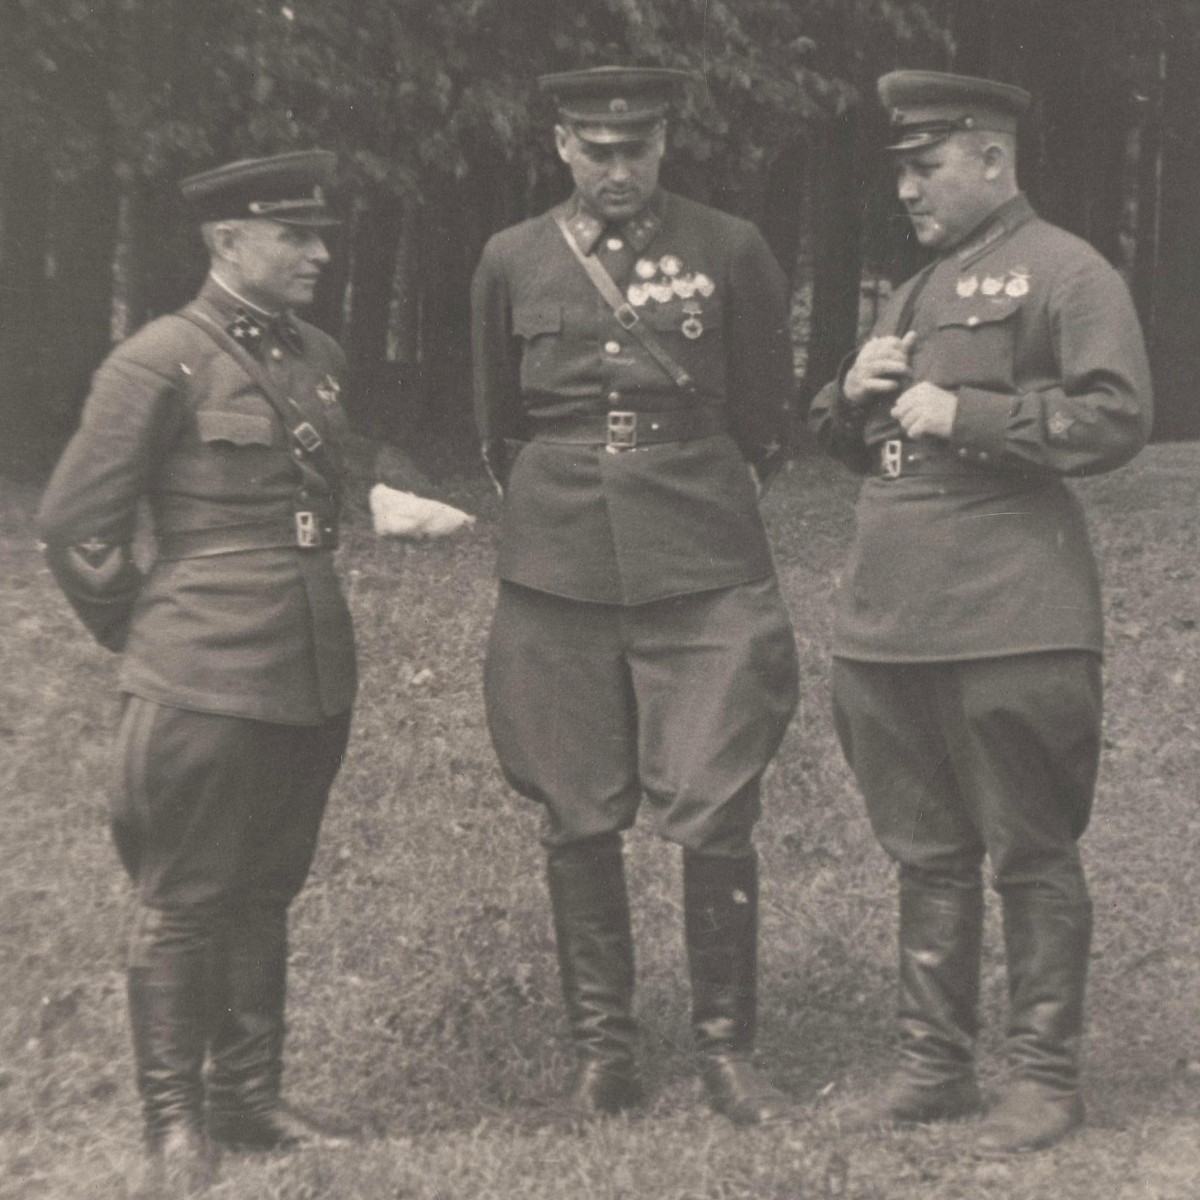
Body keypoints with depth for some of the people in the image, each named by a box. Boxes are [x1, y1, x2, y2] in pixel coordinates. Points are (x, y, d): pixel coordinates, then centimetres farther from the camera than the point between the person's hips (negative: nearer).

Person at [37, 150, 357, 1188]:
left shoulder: (320, 359, 11)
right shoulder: (161, 363, -11)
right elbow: (75, 524, -7)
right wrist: (144, 637, 1)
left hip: (315, 677, 7)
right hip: (207, 687, -7)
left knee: (266, 894, 14)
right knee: (187, 903, 3)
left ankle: (247, 1097, 25)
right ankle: (176, 1120, 14)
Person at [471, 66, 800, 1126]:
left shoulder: (730, 252, 3)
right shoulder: (512, 264, 7)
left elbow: (766, 415, 13)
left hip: (703, 572, -1)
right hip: (558, 575, 2)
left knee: (717, 820, -5)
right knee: (578, 825, 4)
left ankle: (727, 1049, 9)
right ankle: (604, 1049, 17)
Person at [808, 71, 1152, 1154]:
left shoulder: (1066, 274, -3)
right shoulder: (916, 293, 22)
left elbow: (1119, 417, -15)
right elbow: (861, 447, 28)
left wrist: (966, 414, -17)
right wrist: (854, 397, 5)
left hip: (1010, 621, -8)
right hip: (888, 620, 8)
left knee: (1031, 858, 0)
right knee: (928, 855, 13)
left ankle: (1047, 1077, 10)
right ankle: (934, 1064, 22)